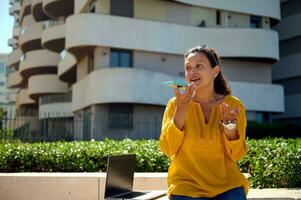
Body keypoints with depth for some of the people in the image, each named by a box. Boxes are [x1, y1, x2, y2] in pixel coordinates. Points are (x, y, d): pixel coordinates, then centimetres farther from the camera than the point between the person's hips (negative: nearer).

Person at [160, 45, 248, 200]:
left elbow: (236, 155, -3)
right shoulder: (175, 104, -2)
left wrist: (230, 124, -19)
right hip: (187, 186, -1)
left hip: (227, 184, 1)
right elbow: (168, 149, -10)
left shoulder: (234, 105, -1)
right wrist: (181, 111, -19)